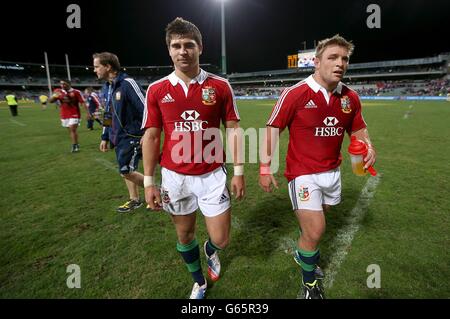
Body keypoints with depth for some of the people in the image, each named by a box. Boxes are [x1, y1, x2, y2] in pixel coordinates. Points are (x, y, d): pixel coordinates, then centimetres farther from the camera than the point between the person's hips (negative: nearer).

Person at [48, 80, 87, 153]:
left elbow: (82, 103, -6)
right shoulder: (58, 92, 6)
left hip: (74, 114, -4)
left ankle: (75, 146, -7)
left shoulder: (76, 92, -5)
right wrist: (54, 96, -17)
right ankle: (76, 145, 20)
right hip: (64, 115, 5)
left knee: (73, 129, -13)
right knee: (70, 130, 10)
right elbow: (50, 101, 4)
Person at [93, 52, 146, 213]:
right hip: (119, 137, 9)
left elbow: (145, 108, -20)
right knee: (126, 171, 14)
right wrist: (105, 137, 20)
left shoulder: (127, 83, -16)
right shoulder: (107, 88, 12)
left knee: (126, 172, -6)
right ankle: (134, 200, 30)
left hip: (132, 136, -9)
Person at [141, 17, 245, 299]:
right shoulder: (157, 90, -1)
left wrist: (239, 171, -4)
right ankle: (199, 282, 45)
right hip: (175, 176, 1)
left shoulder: (220, 86, -3)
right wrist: (149, 182, -1)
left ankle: (211, 251, 46)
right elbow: (151, 137, 2)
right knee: (184, 235, 16)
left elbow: (234, 130, 1)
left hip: (212, 175, -1)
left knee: (221, 240, 6)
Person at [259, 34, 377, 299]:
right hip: (303, 173, -5)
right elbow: (273, 128, -10)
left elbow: (358, 129, 14)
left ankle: (304, 254, 51)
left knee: (315, 221, 19)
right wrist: (265, 167, -12)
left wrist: (368, 147, -8)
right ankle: (310, 284, 22)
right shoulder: (295, 93, -14)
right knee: (315, 231, -6)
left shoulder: (350, 97, 2)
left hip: (332, 172, 6)